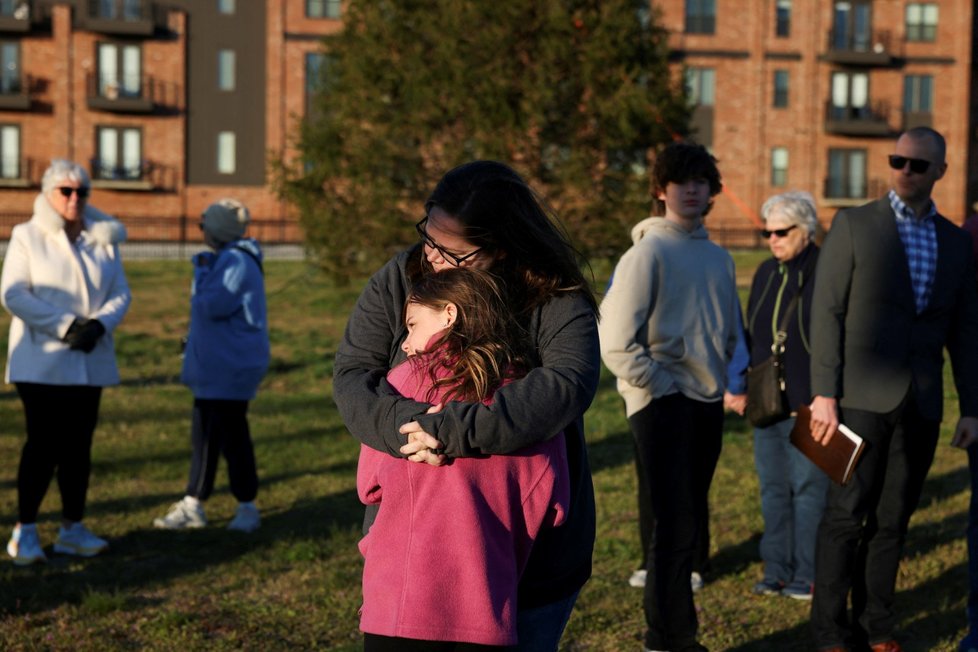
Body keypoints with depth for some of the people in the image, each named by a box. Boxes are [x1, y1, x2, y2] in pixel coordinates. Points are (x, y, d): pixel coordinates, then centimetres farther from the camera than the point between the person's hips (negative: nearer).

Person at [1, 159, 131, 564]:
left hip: (91, 361, 4)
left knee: (79, 444, 8)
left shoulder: (104, 240, 9)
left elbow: (120, 294, 6)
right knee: (43, 444, -6)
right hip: (41, 360, -4)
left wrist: (98, 324, -14)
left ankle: (72, 528, 17)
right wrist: (64, 325, -17)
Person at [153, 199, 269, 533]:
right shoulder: (225, 259, 15)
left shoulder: (237, 262, -17)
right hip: (213, 366, 10)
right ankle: (193, 506, 19)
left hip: (230, 368, -10)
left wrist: (201, 272, -12)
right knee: (204, 435, 13)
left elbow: (212, 307, -24)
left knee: (231, 436, -2)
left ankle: (247, 507, 9)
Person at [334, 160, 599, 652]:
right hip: (411, 537, 3)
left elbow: (566, 388, -30)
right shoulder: (397, 281, -3)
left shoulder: (559, 305, -13)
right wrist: (405, 426, -30)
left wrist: (451, 430, -36)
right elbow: (352, 375, -9)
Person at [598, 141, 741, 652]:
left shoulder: (719, 258, 13)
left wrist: (733, 378, 9)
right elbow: (615, 342, -14)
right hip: (663, 403, -7)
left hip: (708, 401, 7)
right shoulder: (647, 254, -9)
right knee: (675, 523, -6)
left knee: (688, 519, 13)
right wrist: (662, 386, -12)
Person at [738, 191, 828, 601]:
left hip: (808, 405, -7)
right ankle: (777, 572, 21)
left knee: (808, 489, 1)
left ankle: (808, 576, 10)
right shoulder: (766, 273, 13)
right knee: (773, 489, 12)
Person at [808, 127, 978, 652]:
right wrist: (823, 393, -11)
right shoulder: (854, 225, 0)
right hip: (863, 397, -3)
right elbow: (826, 312, -4)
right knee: (846, 514, -1)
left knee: (893, 518, 9)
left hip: (921, 404, 3)